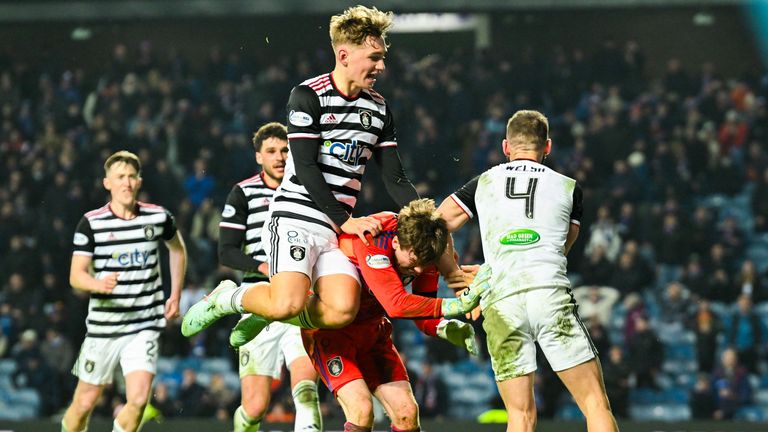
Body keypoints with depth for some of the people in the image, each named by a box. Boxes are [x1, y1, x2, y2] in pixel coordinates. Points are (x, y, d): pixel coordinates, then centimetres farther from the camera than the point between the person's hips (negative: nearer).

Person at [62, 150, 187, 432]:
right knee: (84, 403, 7)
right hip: (103, 327, -1)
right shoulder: (91, 223, -6)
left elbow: (178, 250, 23)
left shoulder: (158, 217, 1)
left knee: (138, 400, -17)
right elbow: (76, 276, -10)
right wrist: (99, 284, -32)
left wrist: (176, 295, 17)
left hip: (145, 327, 1)